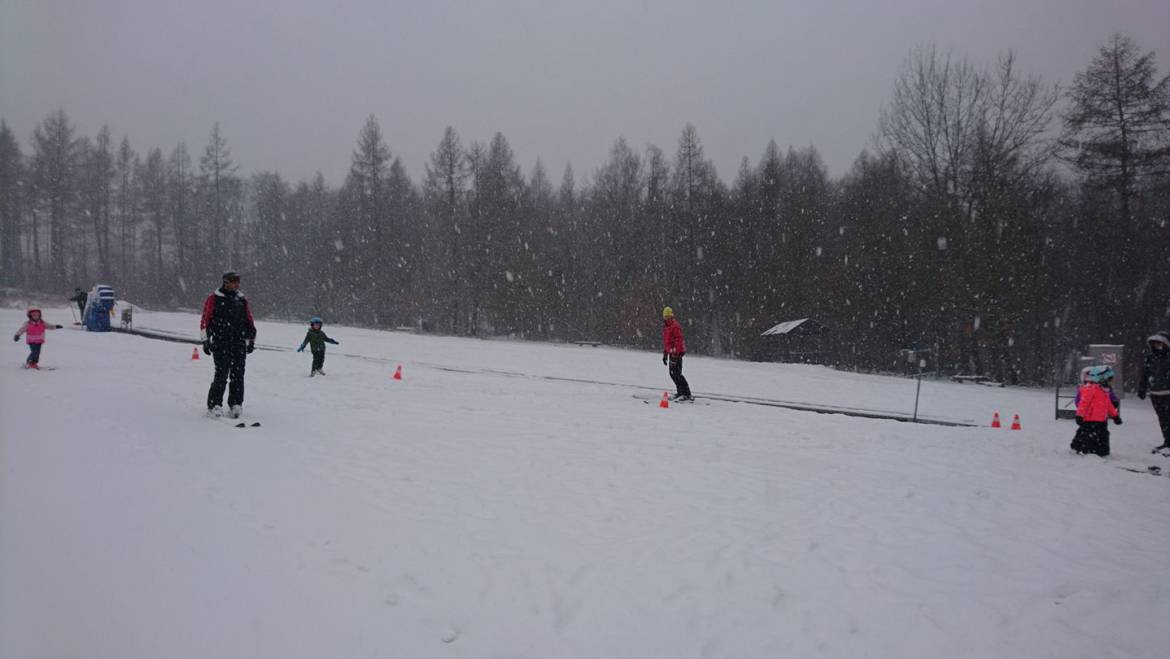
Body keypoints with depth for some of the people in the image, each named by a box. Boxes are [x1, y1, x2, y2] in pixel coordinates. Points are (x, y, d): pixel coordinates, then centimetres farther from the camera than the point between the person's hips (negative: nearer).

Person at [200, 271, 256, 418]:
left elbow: (250, 322, 19)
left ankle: (236, 405, 8)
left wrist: (251, 341, 15)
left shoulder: (242, 300, 14)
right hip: (220, 344, -4)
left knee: (238, 375, 1)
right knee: (222, 374, -9)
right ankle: (214, 404, 1)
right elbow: (205, 320, 2)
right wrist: (205, 340, -2)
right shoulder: (214, 299, 3)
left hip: (239, 345, 4)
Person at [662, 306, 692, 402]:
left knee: (676, 373, -14)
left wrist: (676, 354, -24)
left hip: (676, 352, -10)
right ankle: (680, 392, 22)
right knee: (672, 373, 13)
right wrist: (665, 354, 26)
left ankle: (687, 394, -14)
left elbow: (678, 340, -19)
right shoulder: (665, 327, 18)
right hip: (671, 353, 10)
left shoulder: (675, 326, -12)